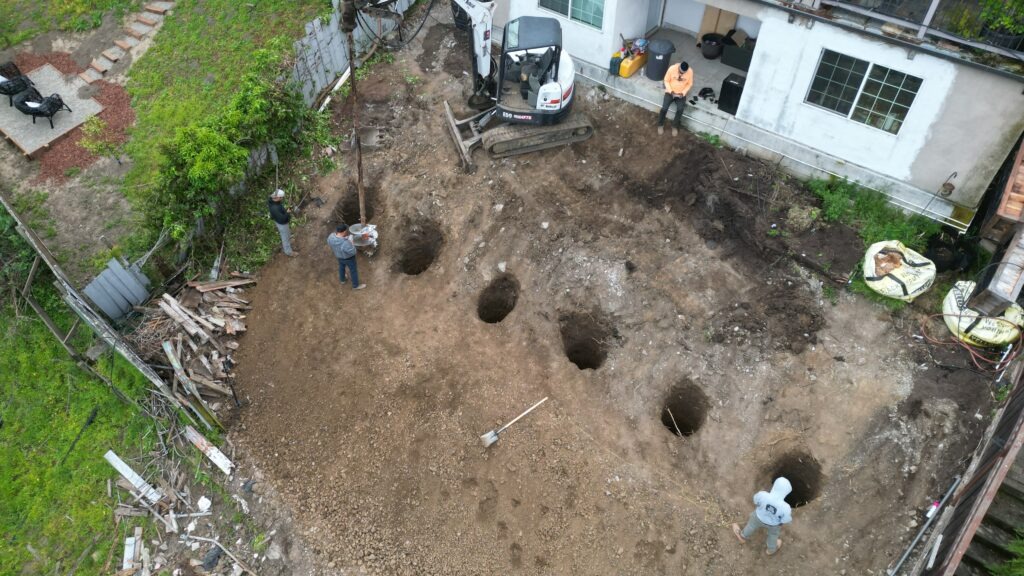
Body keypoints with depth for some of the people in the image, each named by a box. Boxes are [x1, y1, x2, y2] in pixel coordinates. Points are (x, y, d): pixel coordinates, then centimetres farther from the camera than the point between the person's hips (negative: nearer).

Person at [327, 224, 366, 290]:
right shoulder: (345, 243, -41)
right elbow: (353, 252, -28)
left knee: (341, 267, 33)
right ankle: (355, 286, 41)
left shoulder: (331, 237, -23)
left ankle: (342, 280, 57)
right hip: (348, 258, -5)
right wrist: (350, 242, -16)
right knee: (353, 271, 19)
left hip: (338, 256, 6)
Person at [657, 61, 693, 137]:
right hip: (670, 92, 0)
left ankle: (675, 126, -2)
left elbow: (689, 84, -1)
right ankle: (660, 125, 3)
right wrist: (671, 91, -15)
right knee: (664, 108, -21)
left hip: (681, 94, 0)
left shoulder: (690, 72, -15)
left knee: (680, 109, -24)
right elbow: (666, 81, -6)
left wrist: (683, 93, -13)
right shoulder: (672, 68, -18)